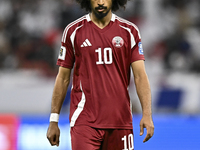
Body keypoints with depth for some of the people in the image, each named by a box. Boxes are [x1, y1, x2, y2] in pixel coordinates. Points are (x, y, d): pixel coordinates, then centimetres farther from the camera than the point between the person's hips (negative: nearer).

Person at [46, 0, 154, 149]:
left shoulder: (129, 31, 6)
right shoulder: (73, 31, 4)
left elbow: (140, 76, 0)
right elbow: (63, 78, 8)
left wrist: (147, 114, -12)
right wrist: (54, 121, 6)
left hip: (120, 120, 2)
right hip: (84, 120, -2)